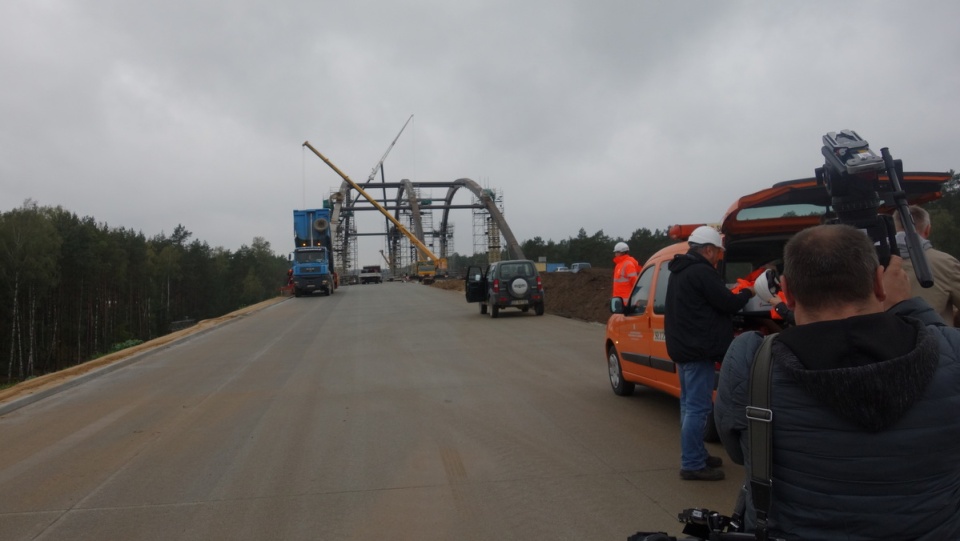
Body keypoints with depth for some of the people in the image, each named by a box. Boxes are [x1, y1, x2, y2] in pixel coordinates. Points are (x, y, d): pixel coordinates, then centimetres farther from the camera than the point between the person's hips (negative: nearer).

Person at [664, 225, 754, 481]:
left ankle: (696, 455, 27)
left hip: (683, 348, 11)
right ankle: (692, 465, -2)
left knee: (690, 404, 17)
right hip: (698, 351, -11)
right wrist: (747, 293, 3)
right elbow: (728, 304, -15)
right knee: (698, 408, -6)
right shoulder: (702, 272, -17)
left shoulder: (679, 271, 15)